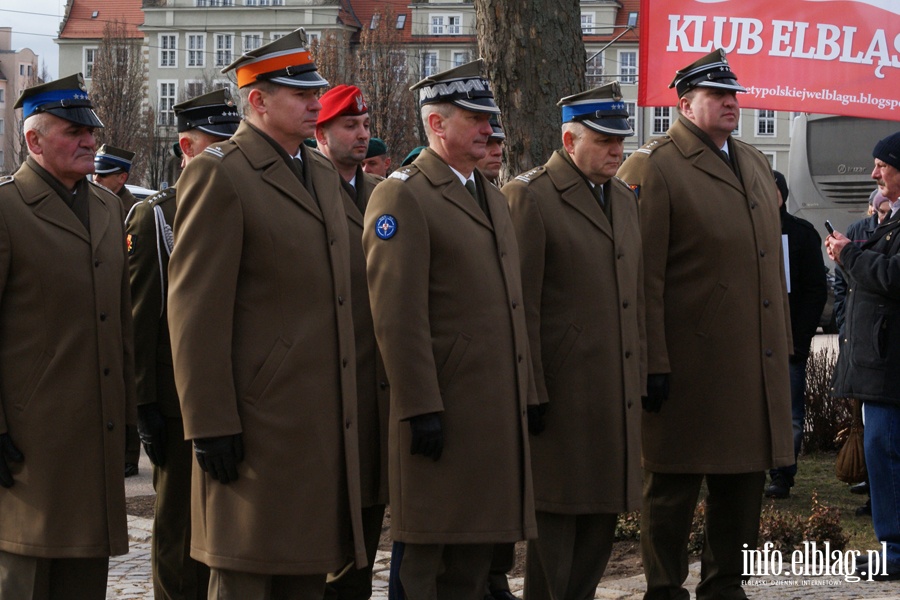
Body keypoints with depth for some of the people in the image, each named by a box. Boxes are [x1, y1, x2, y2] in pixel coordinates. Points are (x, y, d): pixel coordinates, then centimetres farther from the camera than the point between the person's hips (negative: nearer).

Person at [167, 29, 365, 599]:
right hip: (260, 416, -8)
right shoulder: (219, 174, -10)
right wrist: (211, 424, -18)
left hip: (325, 420, 8)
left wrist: (347, 402, 18)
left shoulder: (323, 173, 16)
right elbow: (195, 311, -15)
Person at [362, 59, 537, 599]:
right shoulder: (402, 196, -9)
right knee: (428, 554, -1)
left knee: (477, 553, 13)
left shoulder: (493, 198, 19)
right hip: (443, 409, -8)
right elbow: (397, 315, -16)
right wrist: (420, 409, -20)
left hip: (498, 410, 8)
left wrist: (526, 395, 17)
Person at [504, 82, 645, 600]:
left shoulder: (624, 198, 16)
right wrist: (530, 392, -16)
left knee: (605, 509, 12)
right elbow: (521, 305, -13)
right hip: (563, 393, -7)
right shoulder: (530, 196, -9)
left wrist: (640, 377, 15)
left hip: (617, 394, 8)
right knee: (557, 513, -1)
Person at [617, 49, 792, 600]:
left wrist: (782, 344, 18)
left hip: (758, 363, 8)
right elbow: (641, 278, -13)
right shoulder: (653, 167, -8)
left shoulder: (756, 164, 18)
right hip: (691, 363, -8)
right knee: (673, 488, 2)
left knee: (745, 481, 14)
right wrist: (651, 362, -17)